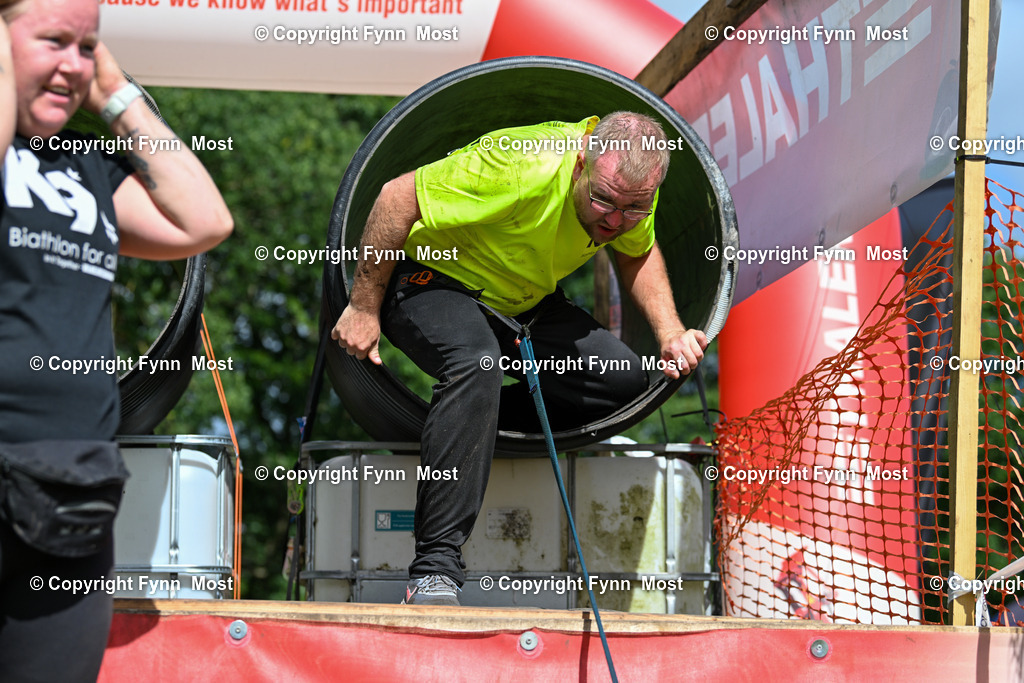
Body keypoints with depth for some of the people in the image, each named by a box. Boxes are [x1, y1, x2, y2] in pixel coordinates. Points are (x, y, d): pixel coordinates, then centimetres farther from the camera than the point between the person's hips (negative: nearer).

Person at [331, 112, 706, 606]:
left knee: (624, 380, -9)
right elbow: (398, 197, -29)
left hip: (519, 303, 7)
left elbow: (638, 253, 10)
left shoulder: (633, 187, -14)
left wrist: (669, 333, -7)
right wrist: (364, 308, -22)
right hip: (428, 278, -7)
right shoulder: (526, 170, -36)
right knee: (477, 363, -38)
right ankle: (434, 571, -38)